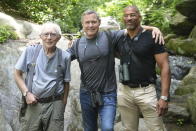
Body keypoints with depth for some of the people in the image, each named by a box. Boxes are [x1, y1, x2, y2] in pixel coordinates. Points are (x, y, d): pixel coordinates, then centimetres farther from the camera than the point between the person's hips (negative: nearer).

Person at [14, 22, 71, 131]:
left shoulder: (65, 57, -1)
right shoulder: (30, 51, -2)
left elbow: (66, 83, 7)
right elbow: (17, 74, 5)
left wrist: (63, 105, 7)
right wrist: (26, 93, -5)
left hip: (55, 105, 0)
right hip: (33, 103, 0)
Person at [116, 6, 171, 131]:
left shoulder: (152, 37, -6)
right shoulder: (120, 40, 7)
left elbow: (165, 66, -9)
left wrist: (164, 97, -16)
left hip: (146, 91, -4)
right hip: (125, 92, 4)